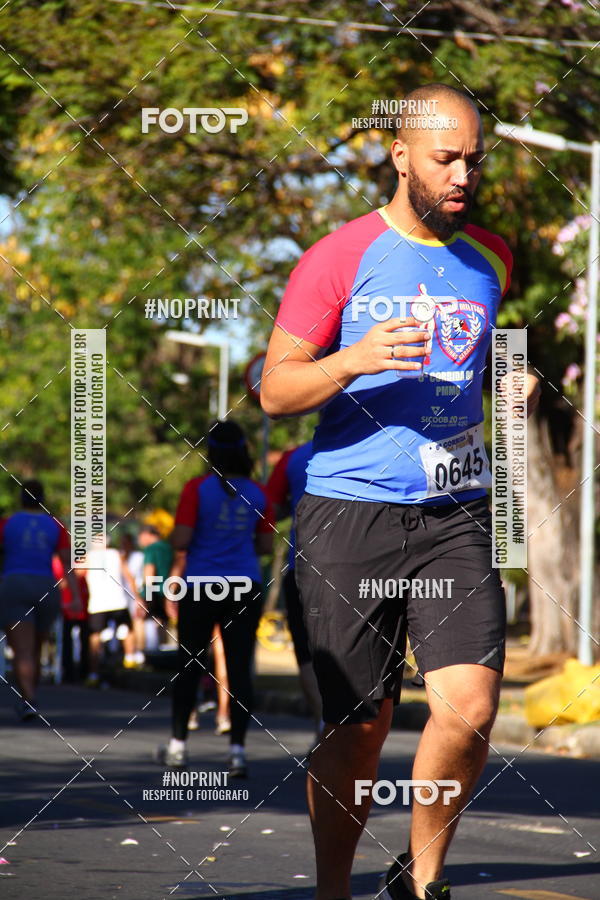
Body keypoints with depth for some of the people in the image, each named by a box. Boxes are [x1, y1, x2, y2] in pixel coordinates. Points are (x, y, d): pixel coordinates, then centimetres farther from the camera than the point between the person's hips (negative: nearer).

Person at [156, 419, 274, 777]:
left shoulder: (197, 488, -8)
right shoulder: (258, 493, 2)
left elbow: (180, 541, -13)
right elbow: (266, 545, 7)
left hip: (201, 587, -2)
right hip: (245, 587, 2)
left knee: (190, 666, 11)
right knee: (240, 669, 1)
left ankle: (178, 745, 19)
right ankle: (238, 749, -7)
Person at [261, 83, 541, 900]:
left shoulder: (493, 262, 11)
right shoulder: (340, 258, -3)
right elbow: (275, 390, -4)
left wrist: (516, 388, 5)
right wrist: (355, 360, -22)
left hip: (457, 517, 3)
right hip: (349, 518, -3)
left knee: (469, 708, -11)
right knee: (358, 724, 0)